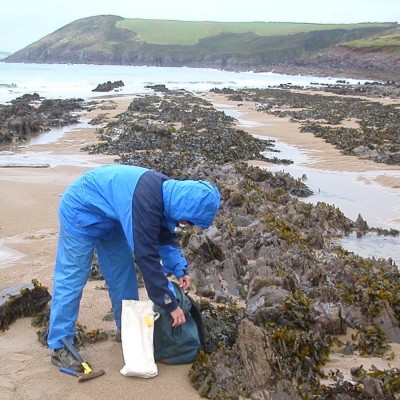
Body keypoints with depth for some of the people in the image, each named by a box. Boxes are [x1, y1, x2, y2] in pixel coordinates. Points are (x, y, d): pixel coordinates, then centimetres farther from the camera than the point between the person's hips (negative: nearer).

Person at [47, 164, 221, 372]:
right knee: (72, 279, -6)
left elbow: (166, 236, 6)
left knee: (122, 270, 11)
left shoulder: (169, 190, -11)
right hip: (81, 212, -9)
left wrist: (179, 269, -6)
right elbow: (146, 256, -35)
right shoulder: (145, 201, -38)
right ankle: (59, 346, 2)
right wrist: (170, 305, -29)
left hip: (108, 216, 9)